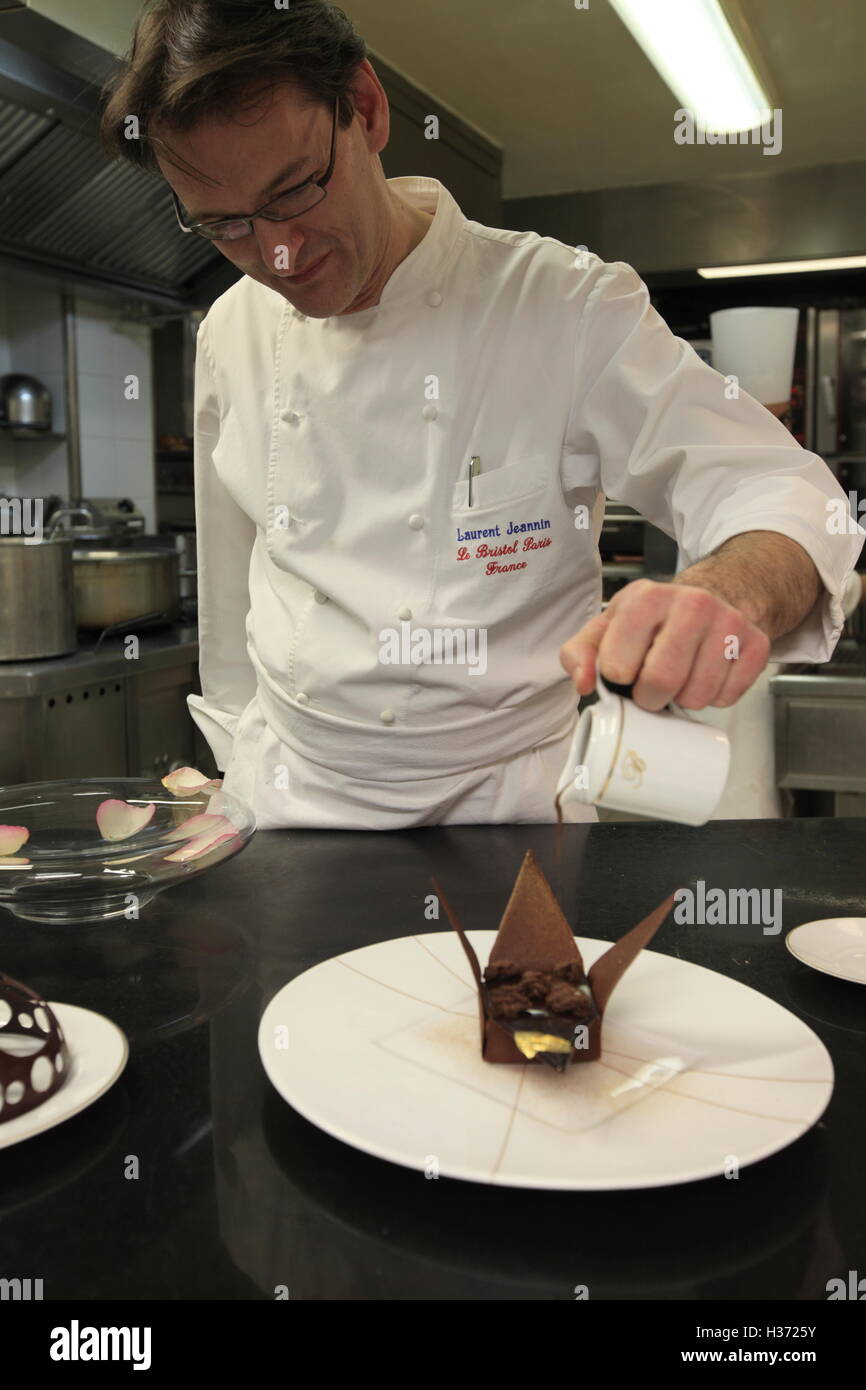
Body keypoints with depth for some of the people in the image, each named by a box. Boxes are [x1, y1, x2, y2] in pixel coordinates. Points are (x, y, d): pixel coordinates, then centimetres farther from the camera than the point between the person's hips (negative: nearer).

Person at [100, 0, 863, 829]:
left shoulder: (565, 308, -10)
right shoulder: (232, 333, 4)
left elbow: (781, 497, -14)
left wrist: (727, 596, -36)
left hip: (502, 814, -2)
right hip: (287, 810, 3)